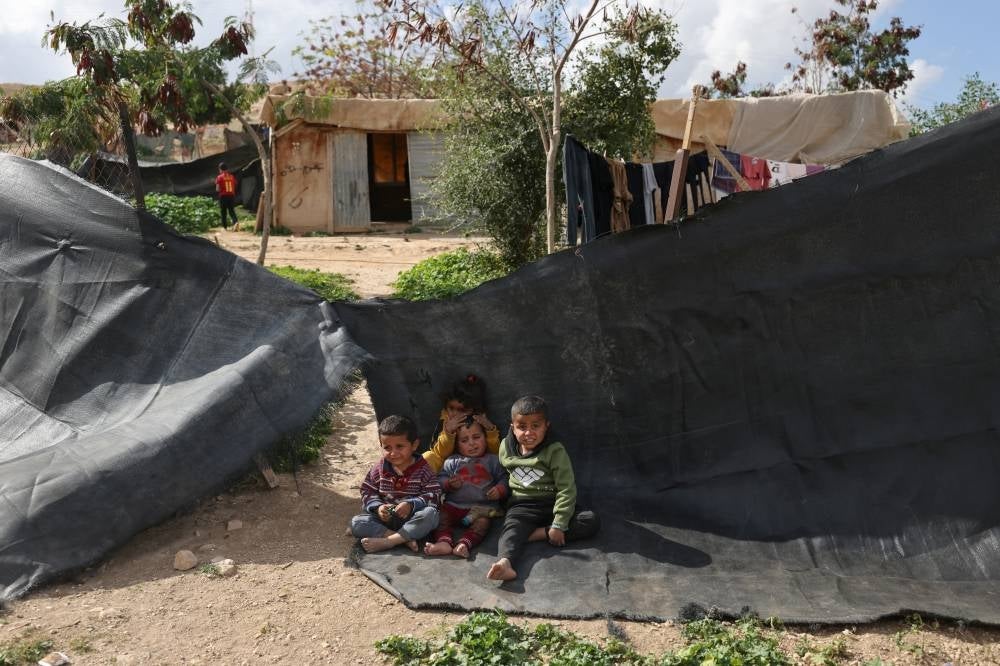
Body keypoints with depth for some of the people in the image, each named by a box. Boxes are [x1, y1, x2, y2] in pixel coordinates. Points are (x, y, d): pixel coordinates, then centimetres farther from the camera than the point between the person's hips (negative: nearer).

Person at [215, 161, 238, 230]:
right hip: (231, 196, 3)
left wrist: (218, 190, 12)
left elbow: (218, 189, -8)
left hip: (223, 196, -3)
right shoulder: (232, 176, 4)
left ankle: (224, 226, 12)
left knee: (223, 212, 9)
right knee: (232, 211, 7)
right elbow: (235, 187, 7)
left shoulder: (219, 177, -6)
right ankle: (235, 222, -18)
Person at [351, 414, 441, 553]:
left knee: (430, 513, -33)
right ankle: (405, 539, -30)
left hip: (412, 519, -2)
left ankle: (386, 541, -33)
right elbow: (367, 493, 4)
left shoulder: (423, 470, -4)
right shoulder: (378, 469, 3)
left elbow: (433, 495, -11)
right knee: (356, 522, -20)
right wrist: (378, 507, -16)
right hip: (385, 518, 2)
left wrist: (411, 505, -26)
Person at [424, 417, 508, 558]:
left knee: (483, 522, -31)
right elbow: (440, 479, 11)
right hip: (454, 505, 2)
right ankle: (443, 541, -40)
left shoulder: (493, 460, 15)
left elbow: (503, 478, 14)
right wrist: (449, 484, -11)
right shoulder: (452, 461, 16)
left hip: (483, 506, -2)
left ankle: (464, 544, -48)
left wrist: (500, 489, -7)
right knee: (441, 516, -23)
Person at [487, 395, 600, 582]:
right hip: (522, 506, 1)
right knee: (511, 528, -32)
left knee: (592, 521, -22)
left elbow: (566, 489, -13)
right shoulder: (505, 448, 2)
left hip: (551, 504, 0)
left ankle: (538, 534, -27)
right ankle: (505, 563, -60)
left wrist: (559, 525, -19)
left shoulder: (555, 451, -11)